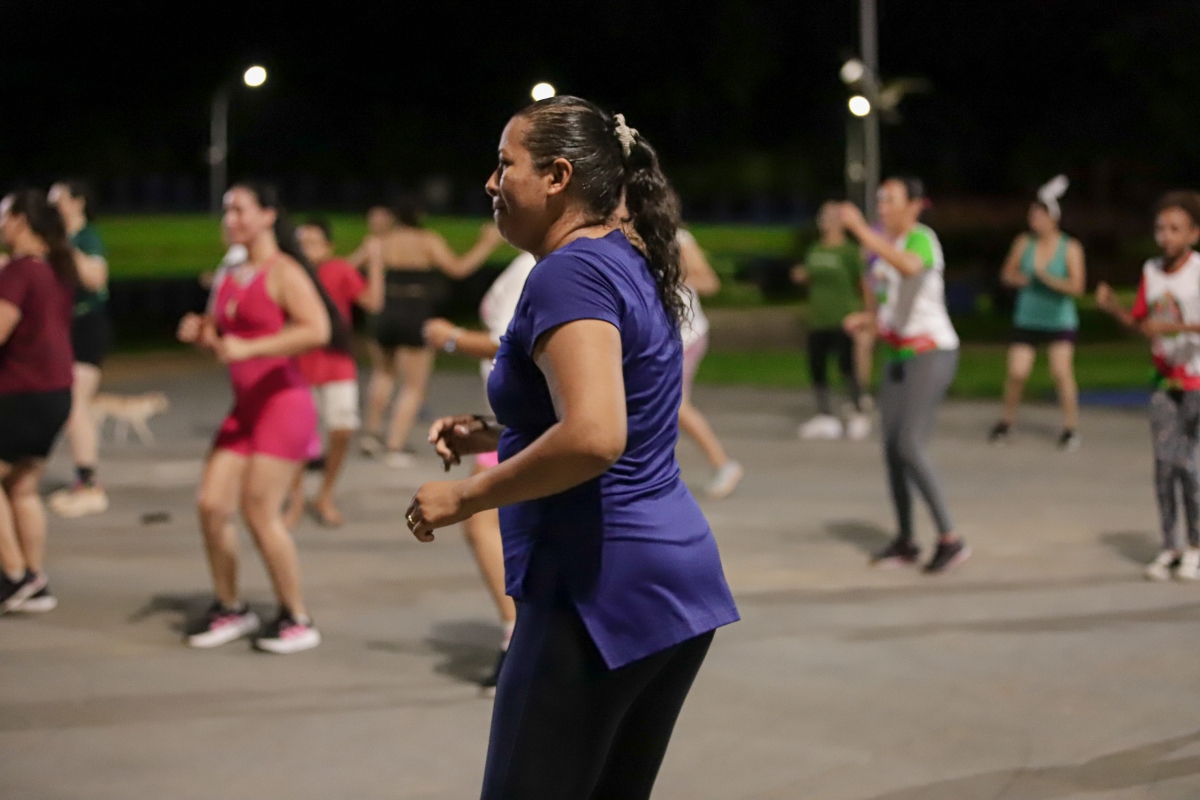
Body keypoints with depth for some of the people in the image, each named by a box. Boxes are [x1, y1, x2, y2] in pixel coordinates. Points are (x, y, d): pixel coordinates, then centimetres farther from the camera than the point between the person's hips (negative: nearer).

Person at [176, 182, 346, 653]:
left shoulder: (283, 273, -9)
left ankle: (297, 620, 4)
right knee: (212, 505, 0)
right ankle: (229, 608, 17)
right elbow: (219, 339, 26)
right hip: (244, 407, 8)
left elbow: (318, 330, -22)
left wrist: (249, 347, -24)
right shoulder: (228, 278, 15)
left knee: (261, 512, -10)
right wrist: (198, 333, 2)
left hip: (282, 403, -8)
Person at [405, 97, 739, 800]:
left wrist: (465, 497, -17)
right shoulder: (633, 266, 16)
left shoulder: (571, 272, -14)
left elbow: (594, 439, -28)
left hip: (598, 589, -10)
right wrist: (492, 437, 17)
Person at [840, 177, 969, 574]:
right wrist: (867, 317, 3)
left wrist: (860, 228, -41)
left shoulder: (921, 238, -16)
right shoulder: (887, 243, 11)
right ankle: (905, 541, 16)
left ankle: (950, 539, -5)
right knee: (892, 449, 6)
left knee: (909, 448, -15)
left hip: (931, 354, -9)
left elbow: (909, 265, -42)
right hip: (899, 355, 9)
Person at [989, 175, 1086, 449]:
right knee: (1017, 372, -3)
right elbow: (1007, 274, 9)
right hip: (1027, 320, 2)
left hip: (1060, 321, -2)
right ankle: (1007, 421, 19)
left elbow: (1077, 286, -14)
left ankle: (1071, 427, -2)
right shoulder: (1024, 243, 1)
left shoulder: (1070, 248, -7)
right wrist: (1020, 278, -13)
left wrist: (1046, 277, -24)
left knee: (1062, 371, -14)